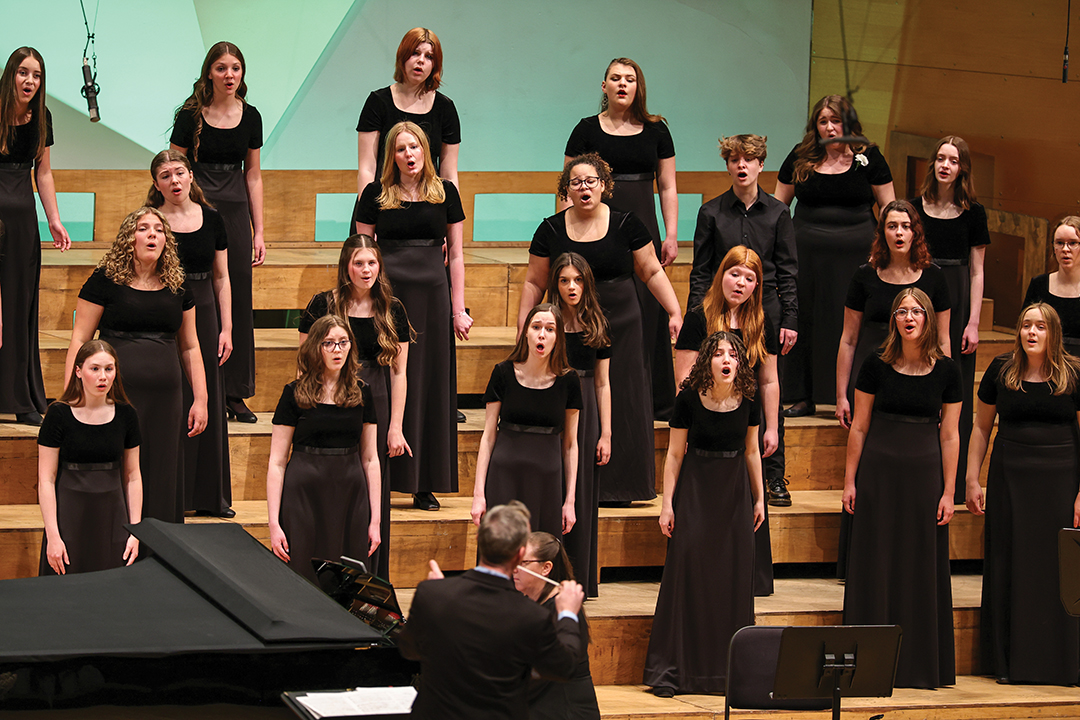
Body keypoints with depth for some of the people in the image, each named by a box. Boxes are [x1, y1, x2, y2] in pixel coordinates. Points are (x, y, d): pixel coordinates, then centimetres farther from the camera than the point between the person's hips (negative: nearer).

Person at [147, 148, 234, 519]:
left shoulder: (212, 220, 6)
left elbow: (222, 279, 9)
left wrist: (226, 328, 2)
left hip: (203, 314, 3)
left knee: (206, 403, 6)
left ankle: (210, 496, 14)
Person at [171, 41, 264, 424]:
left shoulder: (250, 117, 7)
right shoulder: (191, 116, -5)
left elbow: (252, 176, 12)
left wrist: (259, 232, 10)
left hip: (235, 214, 4)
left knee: (238, 300, 4)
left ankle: (235, 394, 12)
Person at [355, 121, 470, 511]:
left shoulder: (445, 193, 8)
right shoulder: (376, 195, 4)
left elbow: (455, 255, 9)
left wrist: (458, 309, 4)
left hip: (432, 292, 1)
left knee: (431, 386, 3)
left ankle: (425, 485, 9)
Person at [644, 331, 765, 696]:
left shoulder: (748, 399, -4)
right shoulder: (689, 398, -11)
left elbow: (752, 451, 8)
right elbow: (675, 453, -5)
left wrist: (759, 498, 12)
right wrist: (667, 503, -7)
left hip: (735, 489, 3)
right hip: (695, 488, -3)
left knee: (734, 574, 2)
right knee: (686, 568, -6)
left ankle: (729, 668, 11)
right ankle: (669, 670, -1)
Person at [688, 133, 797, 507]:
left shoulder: (777, 213, 5)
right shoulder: (712, 213, 3)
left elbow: (788, 272, 6)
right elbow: (700, 272, 5)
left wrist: (790, 320, 0)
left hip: (766, 311, 0)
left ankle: (773, 477, 8)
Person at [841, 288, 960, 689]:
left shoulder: (946, 371, -1)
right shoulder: (876, 366, -3)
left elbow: (949, 436, 2)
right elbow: (859, 427, 3)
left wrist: (948, 492, -1)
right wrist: (850, 481, 1)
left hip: (925, 474, 0)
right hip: (879, 472, 0)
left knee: (922, 568, 4)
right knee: (874, 566, 2)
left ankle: (922, 666, 13)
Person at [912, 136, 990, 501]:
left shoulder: (973, 213, 2)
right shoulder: (914, 207, 6)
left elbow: (976, 272, 1)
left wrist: (974, 323, -5)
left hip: (956, 304, -1)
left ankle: (952, 482, 6)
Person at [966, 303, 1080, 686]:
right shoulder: (1001, 371, 3)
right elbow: (981, 427, 11)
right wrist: (971, 480, 6)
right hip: (1009, 478, 2)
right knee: (1010, 569, 5)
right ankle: (1010, 663, 13)